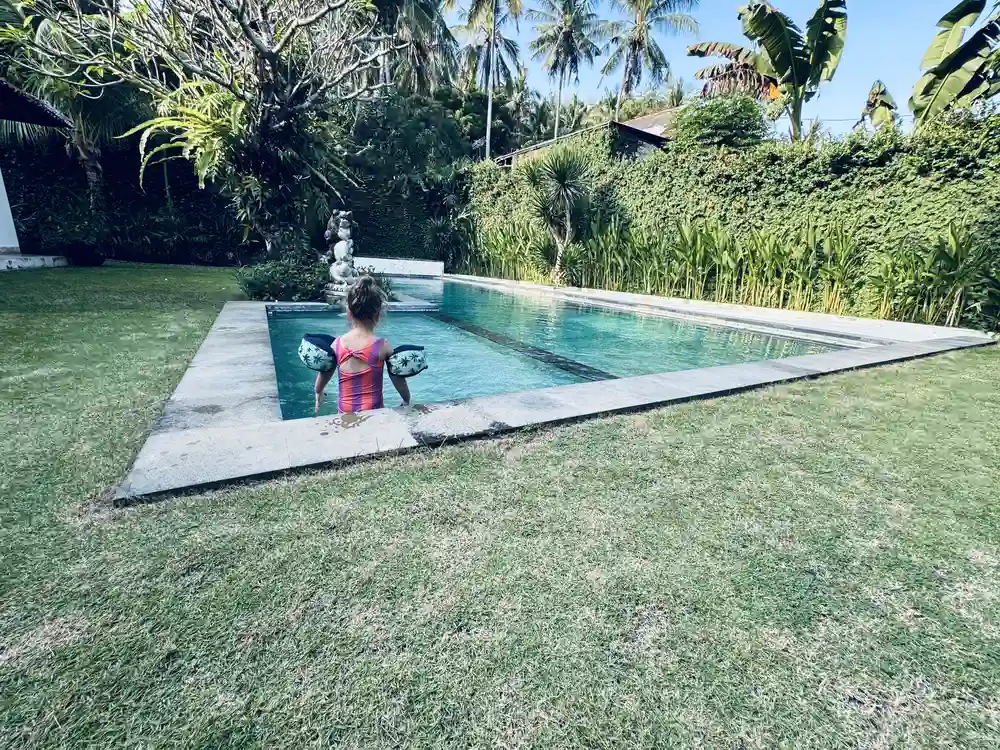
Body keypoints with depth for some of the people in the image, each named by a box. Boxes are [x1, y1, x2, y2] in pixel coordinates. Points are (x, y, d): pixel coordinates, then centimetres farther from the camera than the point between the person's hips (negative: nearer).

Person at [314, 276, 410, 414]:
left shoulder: (337, 344, -1)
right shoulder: (383, 347, -8)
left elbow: (323, 375, 15)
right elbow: (399, 380, 5)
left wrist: (319, 395, 35)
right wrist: (406, 401, 23)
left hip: (344, 412, 3)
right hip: (373, 413, -3)